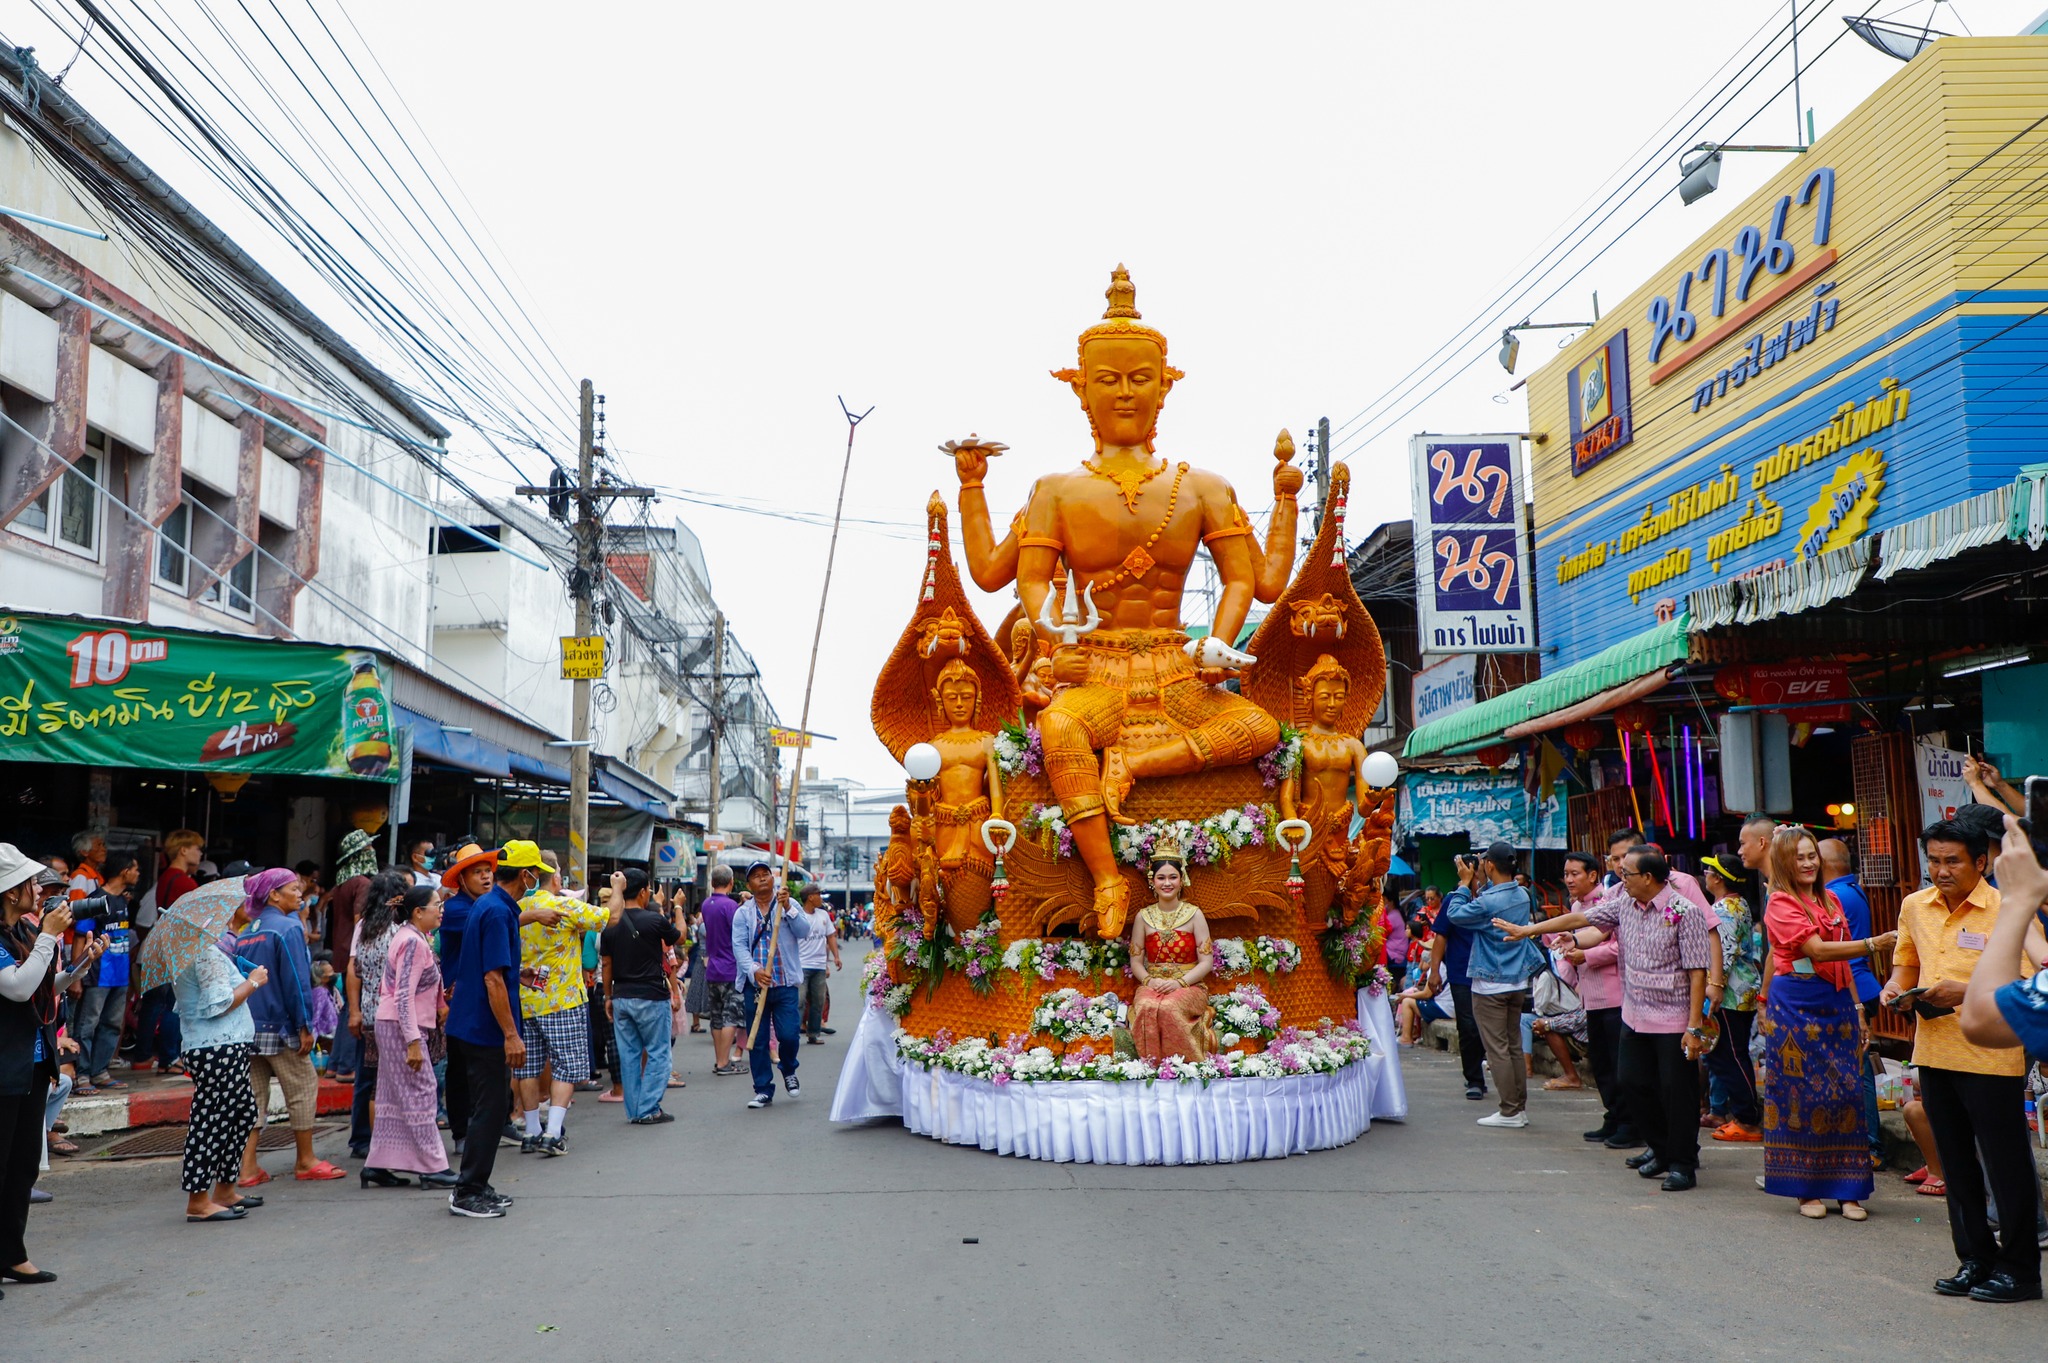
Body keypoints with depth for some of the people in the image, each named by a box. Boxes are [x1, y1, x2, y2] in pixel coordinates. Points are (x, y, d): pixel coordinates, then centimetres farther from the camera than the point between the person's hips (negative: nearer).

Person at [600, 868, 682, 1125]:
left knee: (629, 1054, 10)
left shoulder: (610, 924, 2)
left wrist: (608, 996, 16)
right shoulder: (654, 920, -11)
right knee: (657, 1054, 4)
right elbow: (679, 937, 7)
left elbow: (606, 963, 6)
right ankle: (648, 1110, 0)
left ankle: (633, 1111, 14)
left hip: (621, 997, 5)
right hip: (650, 997, -5)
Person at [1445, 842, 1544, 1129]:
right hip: (1518, 981, 8)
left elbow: (1455, 913, -9)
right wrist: (1479, 884, 11)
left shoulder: (1488, 902, -22)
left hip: (1491, 985, -8)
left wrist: (1465, 883, -1)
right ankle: (1520, 1107, 18)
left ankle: (1510, 1112, 1)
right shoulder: (1523, 895, 3)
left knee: (1497, 1049, -1)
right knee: (1514, 1046, 14)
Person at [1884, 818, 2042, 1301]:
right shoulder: (1914, 907, 7)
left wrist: (1969, 993, -24)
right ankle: (1975, 1259, 27)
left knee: (2006, 1165, 3)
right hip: (1933, 1051, 6)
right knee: (1956, 1165, 15)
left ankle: (2019, 1269, 16)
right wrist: (1896, 987, 0)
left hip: (1991, 1056, -6)